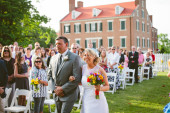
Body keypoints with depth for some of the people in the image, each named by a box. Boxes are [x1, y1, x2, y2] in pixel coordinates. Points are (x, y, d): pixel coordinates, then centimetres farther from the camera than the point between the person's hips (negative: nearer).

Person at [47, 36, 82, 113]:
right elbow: (50, 75, 15)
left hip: (69, 94, -6)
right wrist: (54, 88, 1)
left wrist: (63, 89, -14)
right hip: (57, 94, 6)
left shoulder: (75, 58, -10)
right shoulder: (53, 58, 9)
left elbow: (77, 78, -15)